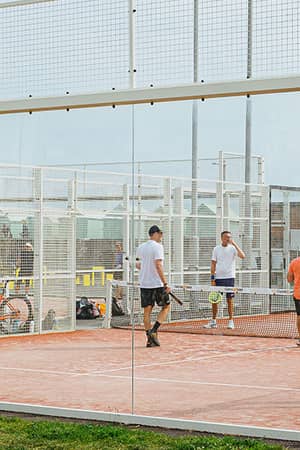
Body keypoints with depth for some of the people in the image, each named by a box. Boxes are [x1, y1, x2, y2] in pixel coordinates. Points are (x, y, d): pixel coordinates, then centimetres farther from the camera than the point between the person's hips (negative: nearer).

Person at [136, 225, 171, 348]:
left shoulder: (141, 247, 10)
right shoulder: (157, 246, -10)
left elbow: (138, 265, 18)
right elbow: (158, 265, -18)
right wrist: (165, 283, -17)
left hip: (144, 283, 6)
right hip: (157, 283, -6)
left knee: (147, 311, 7)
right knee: (166, 307, 10)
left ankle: (150, 339, 6)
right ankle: (154, 330, -5)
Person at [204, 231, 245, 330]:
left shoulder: (233, 248, 0)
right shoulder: (216, 249, 7)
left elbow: (242, 256, -17)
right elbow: (213, 264, 7)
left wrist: (234, 244, -18)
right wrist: (212, 278, 0)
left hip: (229, 277, -2)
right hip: (218, 278, 2)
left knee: (230, 300, -1)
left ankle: (231, 321, 6)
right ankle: (213, 321, 14)